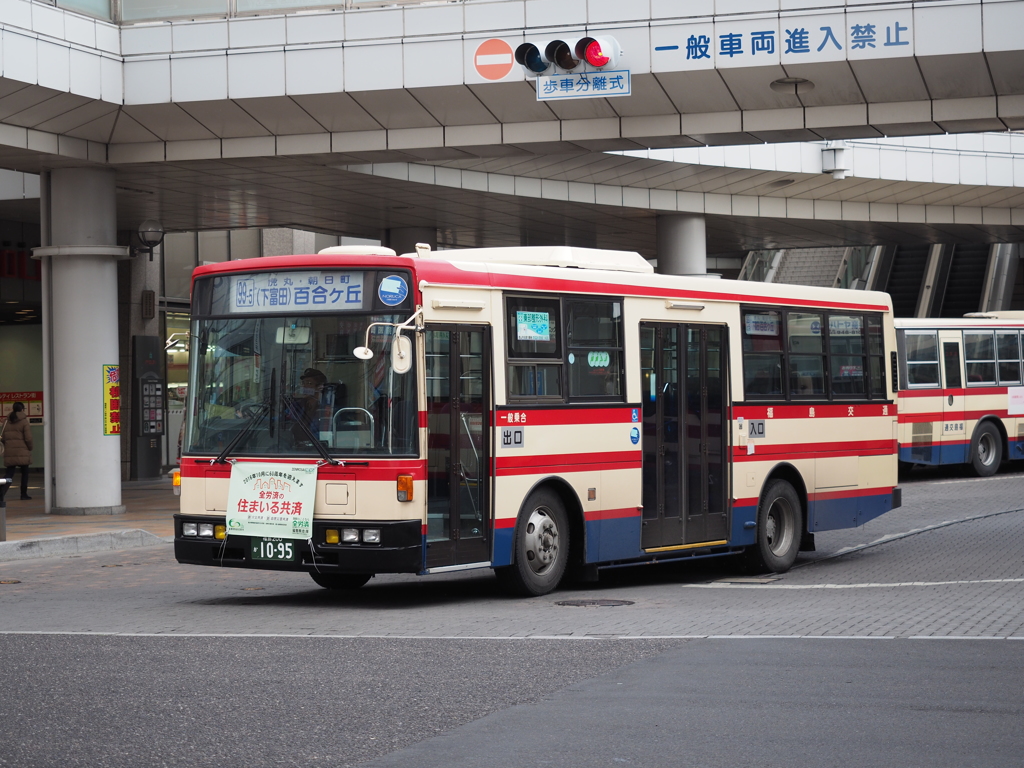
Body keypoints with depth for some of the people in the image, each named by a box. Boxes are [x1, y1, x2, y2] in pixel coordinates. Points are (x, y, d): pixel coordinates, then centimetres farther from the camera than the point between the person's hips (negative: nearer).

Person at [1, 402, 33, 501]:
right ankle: (24, 494, 15)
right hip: (22, 452, -4)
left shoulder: (7, 422, 7)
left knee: (9, 474, 4)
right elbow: (28, 438, -10)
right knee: (24, 473, 11)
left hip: (9, 452, 4)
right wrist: (30, 448, 7)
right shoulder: (24, 421, -7)